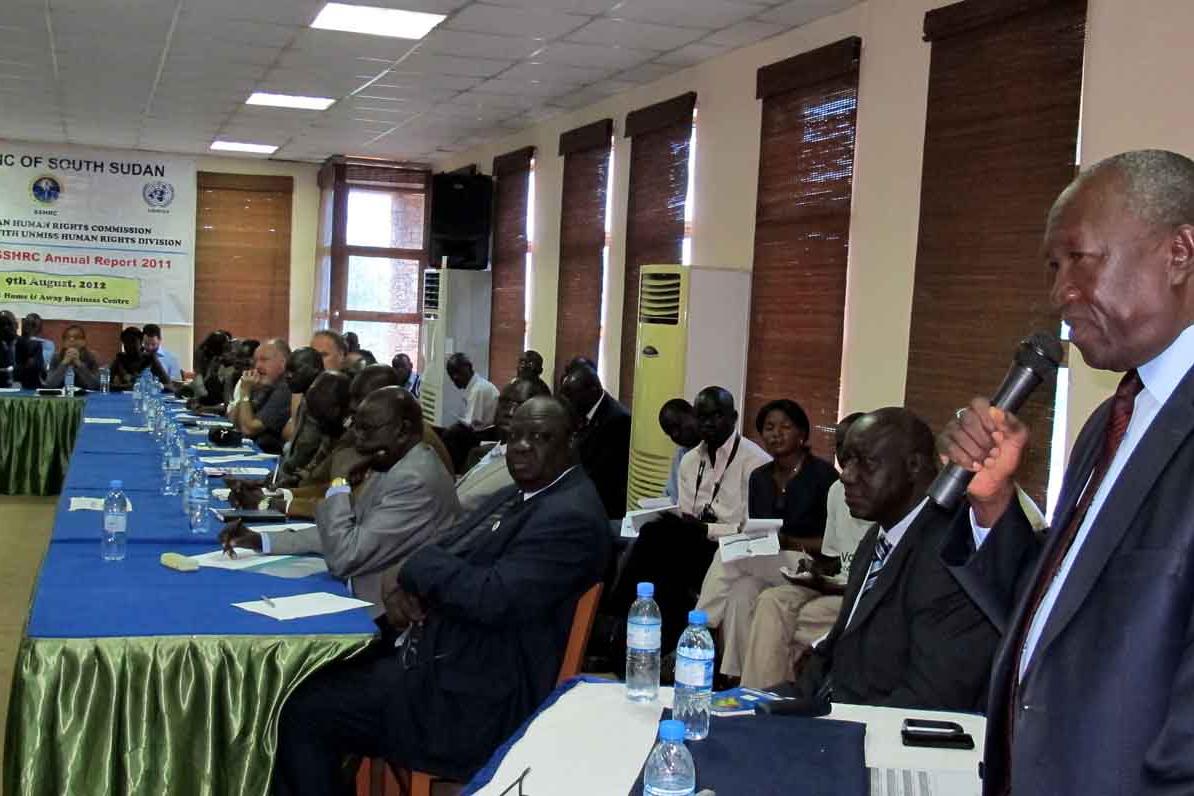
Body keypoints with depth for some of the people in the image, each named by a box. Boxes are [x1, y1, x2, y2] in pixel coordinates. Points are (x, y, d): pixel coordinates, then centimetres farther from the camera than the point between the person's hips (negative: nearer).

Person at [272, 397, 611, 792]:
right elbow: (448, 553, 16)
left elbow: (493, 600, -29)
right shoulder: (518, 496, 13)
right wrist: (406, 588, -7)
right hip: (437, 653, 10)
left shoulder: (572, 516, -18)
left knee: (301, 711, -10)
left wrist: (419, 565, -12)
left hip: (471, 699, -10)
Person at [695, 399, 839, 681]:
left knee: (729, 560, -27)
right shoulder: (759, 477, 13)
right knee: (740, 593, -30)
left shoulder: (822, 474, -5)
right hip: (766, 566, 5)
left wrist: (788, 542, -21)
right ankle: (736, 679, -28)